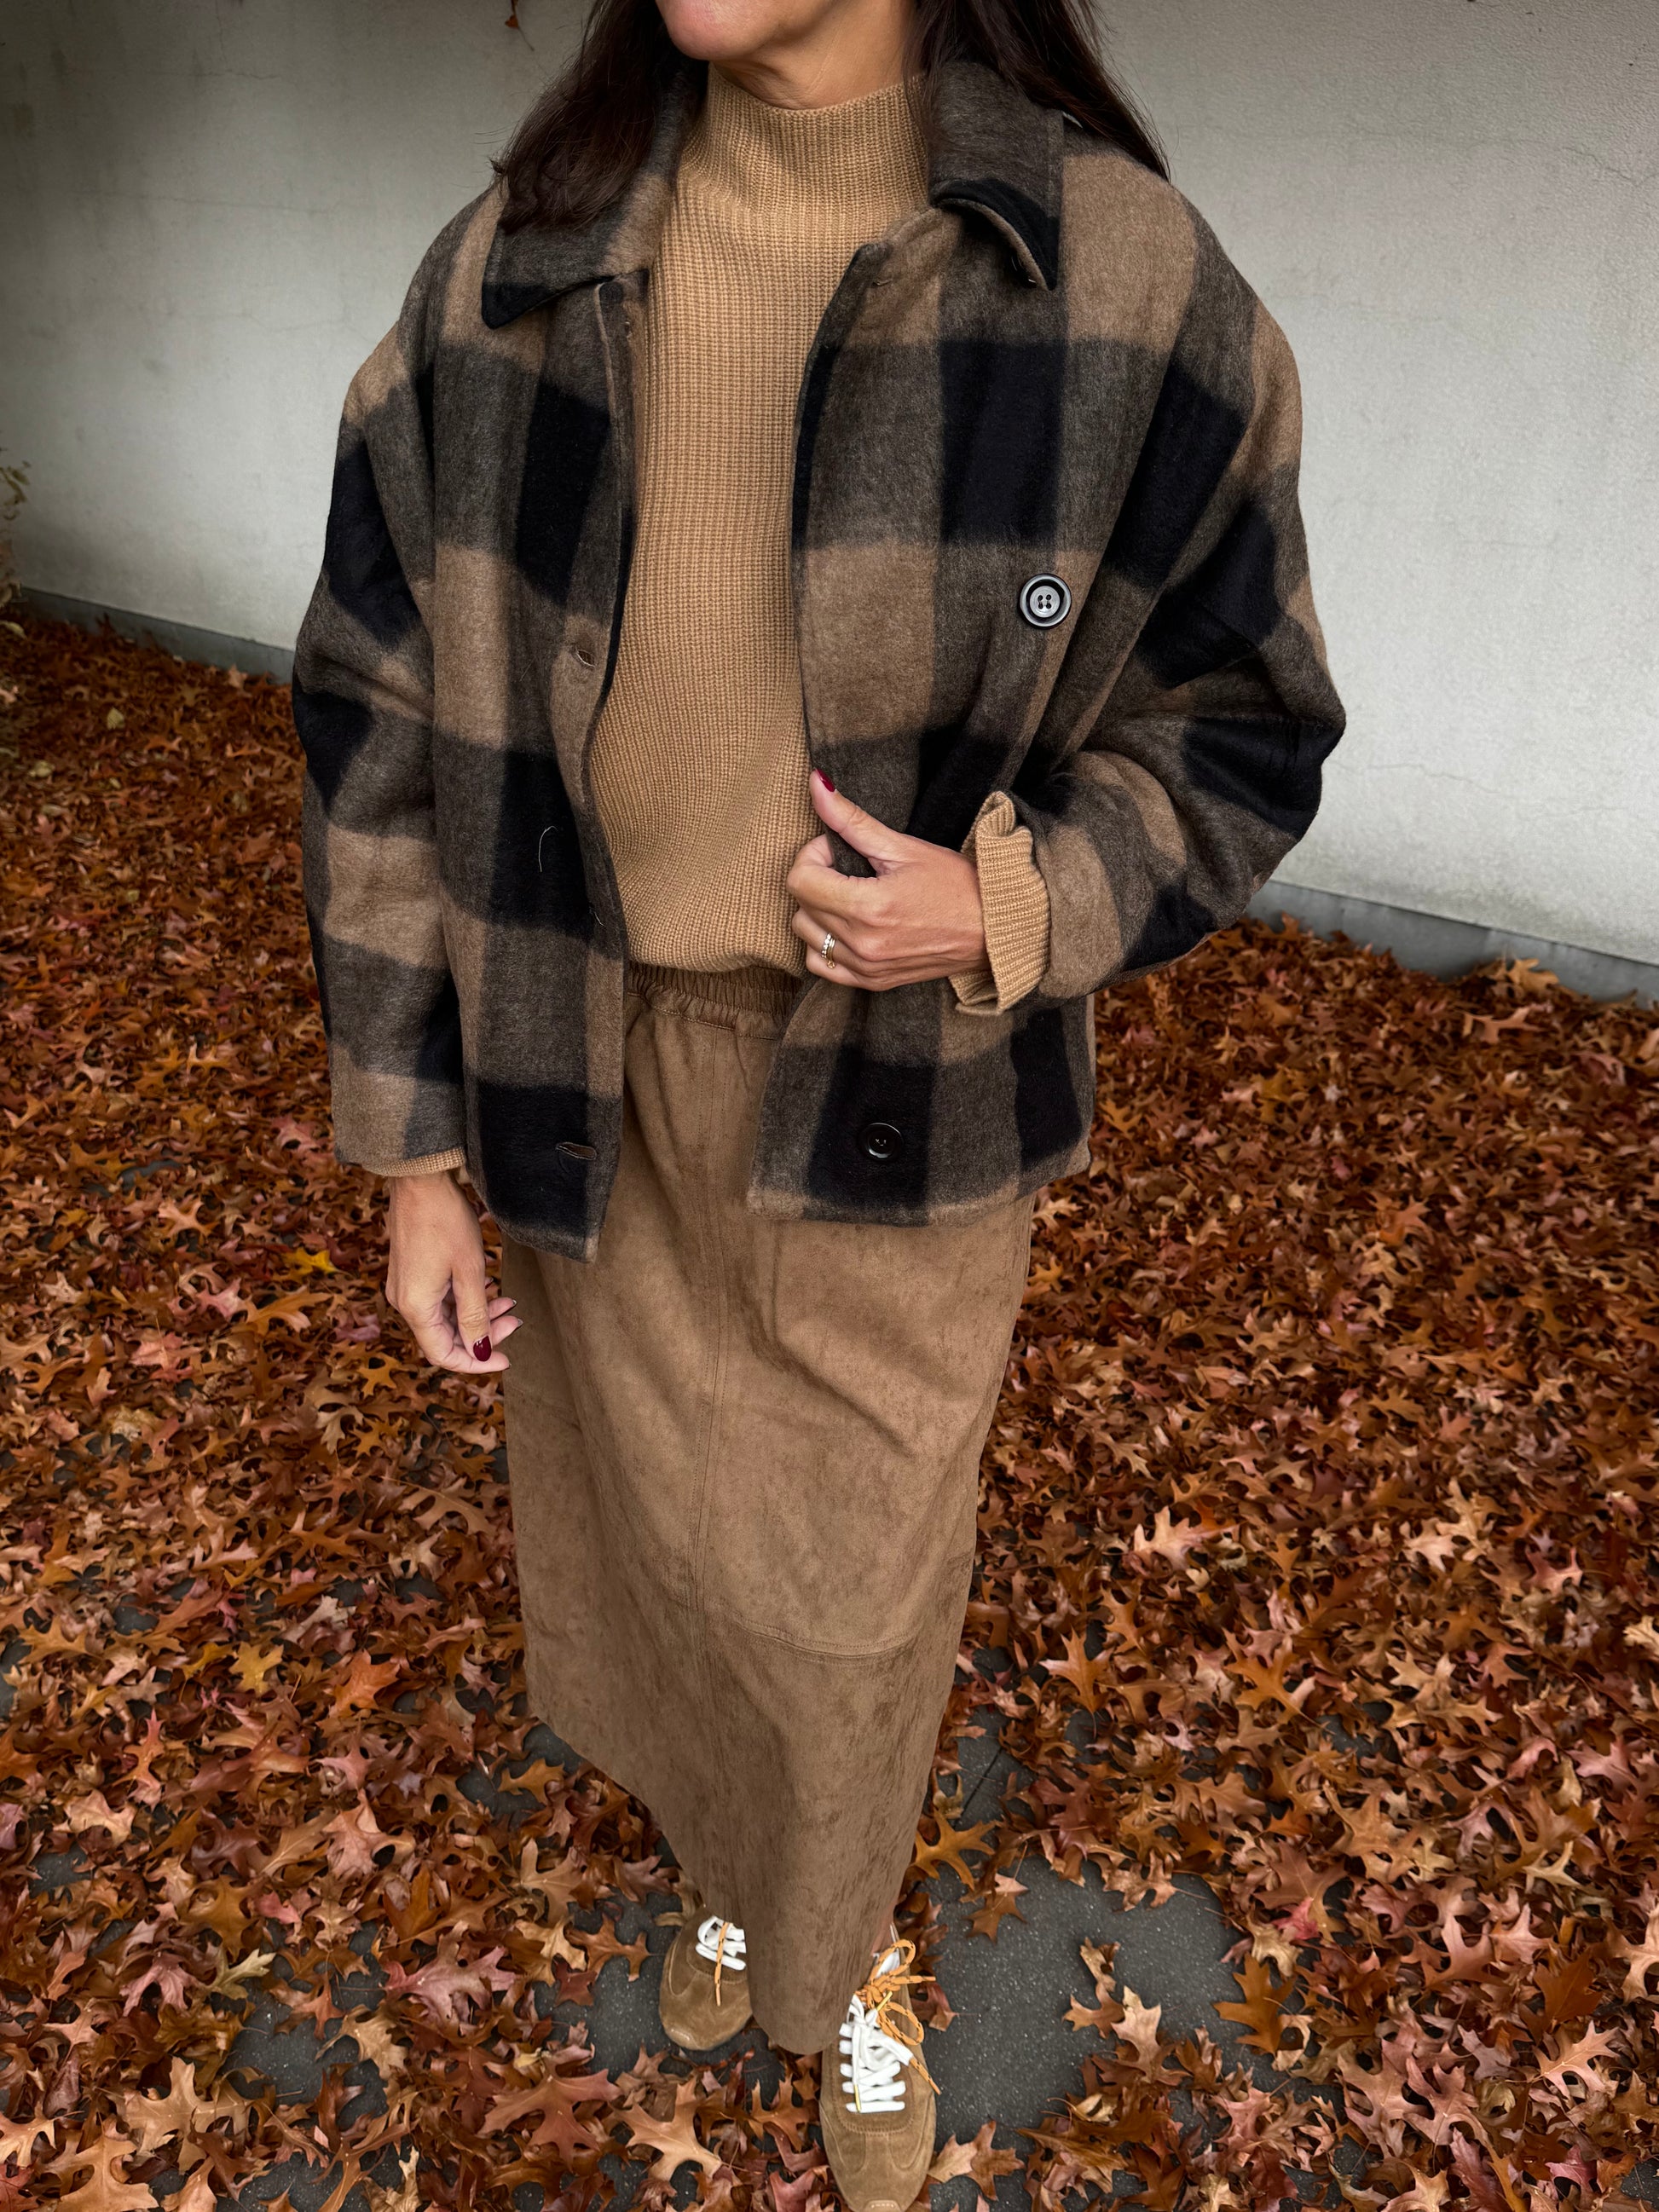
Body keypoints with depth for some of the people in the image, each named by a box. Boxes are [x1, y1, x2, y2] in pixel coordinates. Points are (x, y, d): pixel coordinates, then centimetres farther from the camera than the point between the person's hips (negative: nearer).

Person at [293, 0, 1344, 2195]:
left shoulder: (1130, 289, -14)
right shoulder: (498, 284, -8)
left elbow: (1238, 727, -3)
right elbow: (389, 736, -2)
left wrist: (1013, 908, -24)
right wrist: (417, 1153, -1)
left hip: (902, 1109, -2)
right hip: (598, 1091, 2)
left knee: (855, 1595, 15)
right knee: (656, 1532, 22)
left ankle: (839, 1956, 51)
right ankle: (732, 1857, 58)